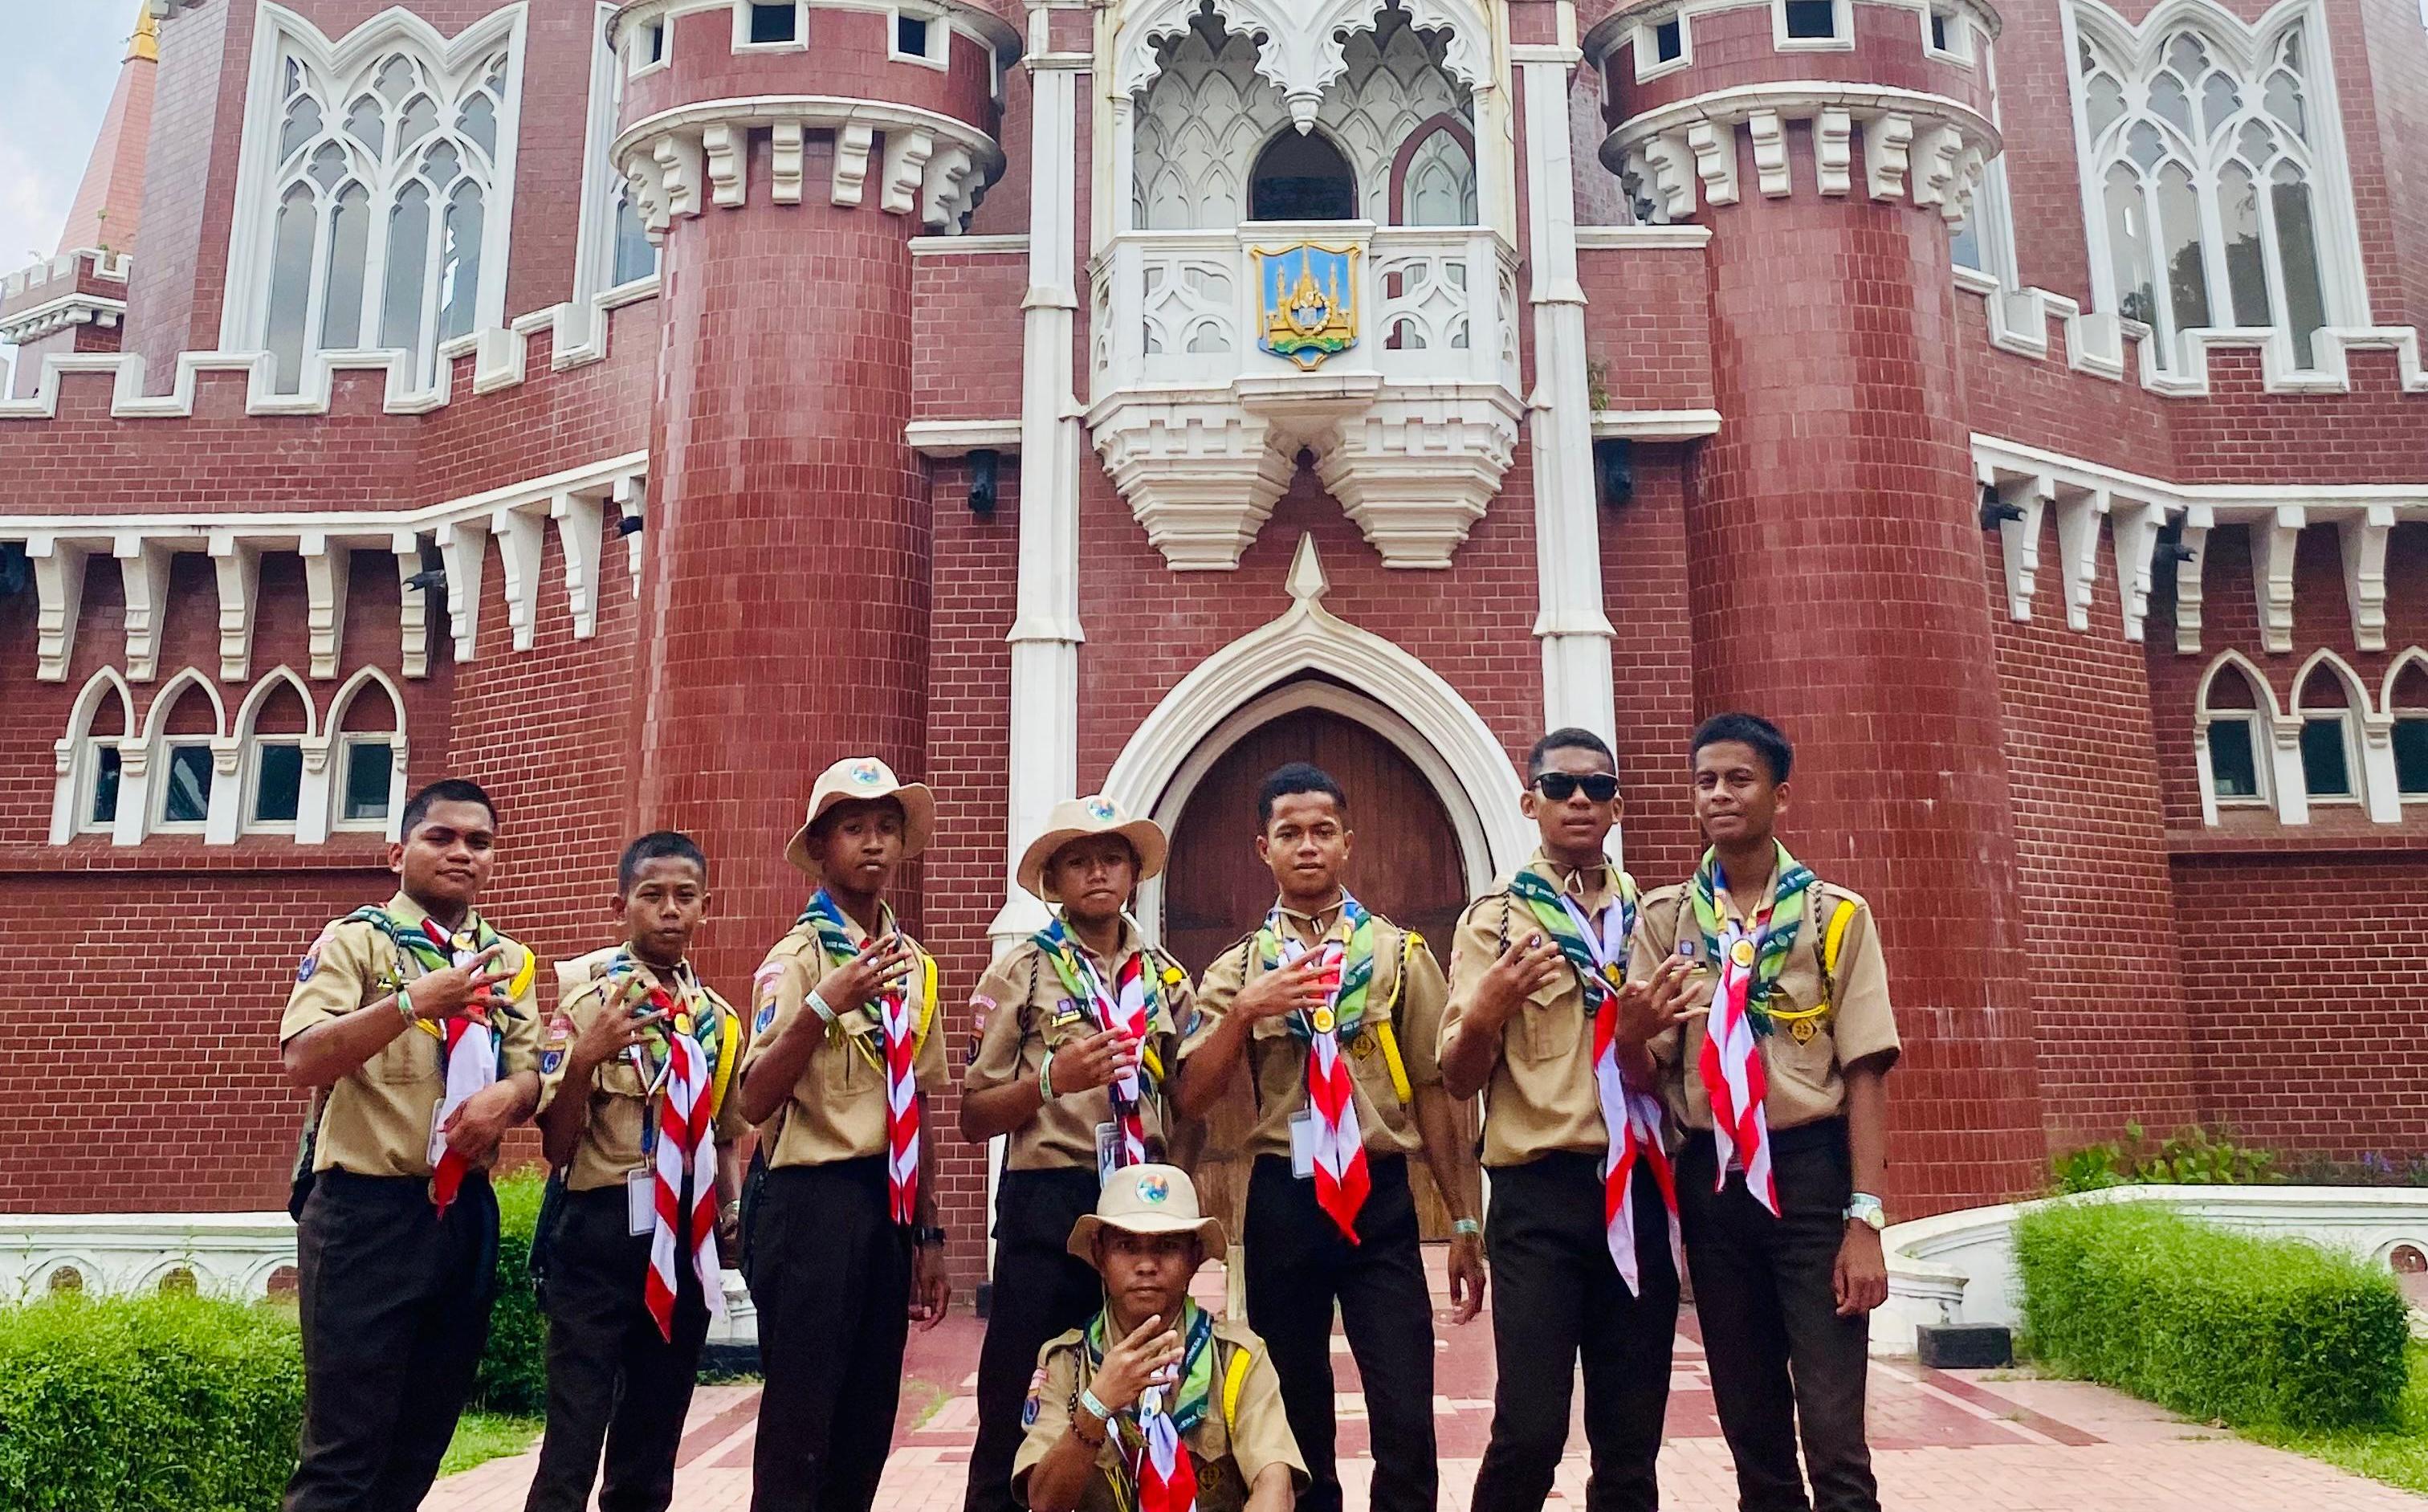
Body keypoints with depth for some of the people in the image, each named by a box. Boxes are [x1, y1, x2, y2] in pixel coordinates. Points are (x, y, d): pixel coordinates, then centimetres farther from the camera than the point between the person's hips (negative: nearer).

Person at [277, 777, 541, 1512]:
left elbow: (535, 1071, 6)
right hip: (367, 1210, -5)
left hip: (466, 1212, 6)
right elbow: (303, 1060, -16)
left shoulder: (509, 961, 12)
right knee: (345, 1446, -2)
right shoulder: (356, 940, -3)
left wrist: (508, 1095, -17)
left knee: (425, 1434, 14)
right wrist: (413, 1002, -29)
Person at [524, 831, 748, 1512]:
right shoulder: (588, 1004, -5)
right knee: (576, 1433, -4)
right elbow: (557, 1148, -10)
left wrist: (732, 1223, 3)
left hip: (689, 1238, 5)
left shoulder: (719, 1019, 10)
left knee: (656, 1427, 14)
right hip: (604, 1231, -5)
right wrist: (581, 1059, -25)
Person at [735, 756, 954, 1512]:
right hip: (812, 1201, -6)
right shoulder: (798, 956, -8)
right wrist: (825, 1004, -31)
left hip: (889, 1205, 6)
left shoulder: (913, 963, 11)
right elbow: (756, 1102, -19)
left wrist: (928, 1233, 16)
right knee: (799, 1428, -1)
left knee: (868, 1424, 12)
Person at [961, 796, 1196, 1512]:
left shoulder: (1165, 977, 11)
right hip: (1049, 1206, -3)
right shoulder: (1021, 973, 0)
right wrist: (1052, 1079, -17)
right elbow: (974, 1119, -3)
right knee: (1022, 1407, 3)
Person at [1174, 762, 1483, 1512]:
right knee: (1295, 1415, 11)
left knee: (1406, 1420, -5)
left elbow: (1433, 1089, 4)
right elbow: (1191, 1099, -2)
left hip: (1382, 1200, -1)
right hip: (1282, 1204, 1)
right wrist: (1245, 1010, -17)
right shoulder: (1239, 968, 7)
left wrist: (1464, 1223, 3)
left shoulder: (1401, 954, 5)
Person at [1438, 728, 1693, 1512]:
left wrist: (1643, 1042, -9)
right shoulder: (1495, 918, 1)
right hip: (1541, 1193, -3)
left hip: (1641, 1189, 4)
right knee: (1531, 1429, -7)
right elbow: (1460, 1080, -2)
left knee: (1632, 1436, 8)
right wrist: (1486, 1011, -24)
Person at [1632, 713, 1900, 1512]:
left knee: (1833, 1429, -4)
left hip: (1811, 1170, -2)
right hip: (1711, 1177, 3)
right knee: (1750, 1422, 13)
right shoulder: (1665, 919, 5)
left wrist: (1865, 1216, -11)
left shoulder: (1836, 914, 0)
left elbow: (1864, 1071, -4)